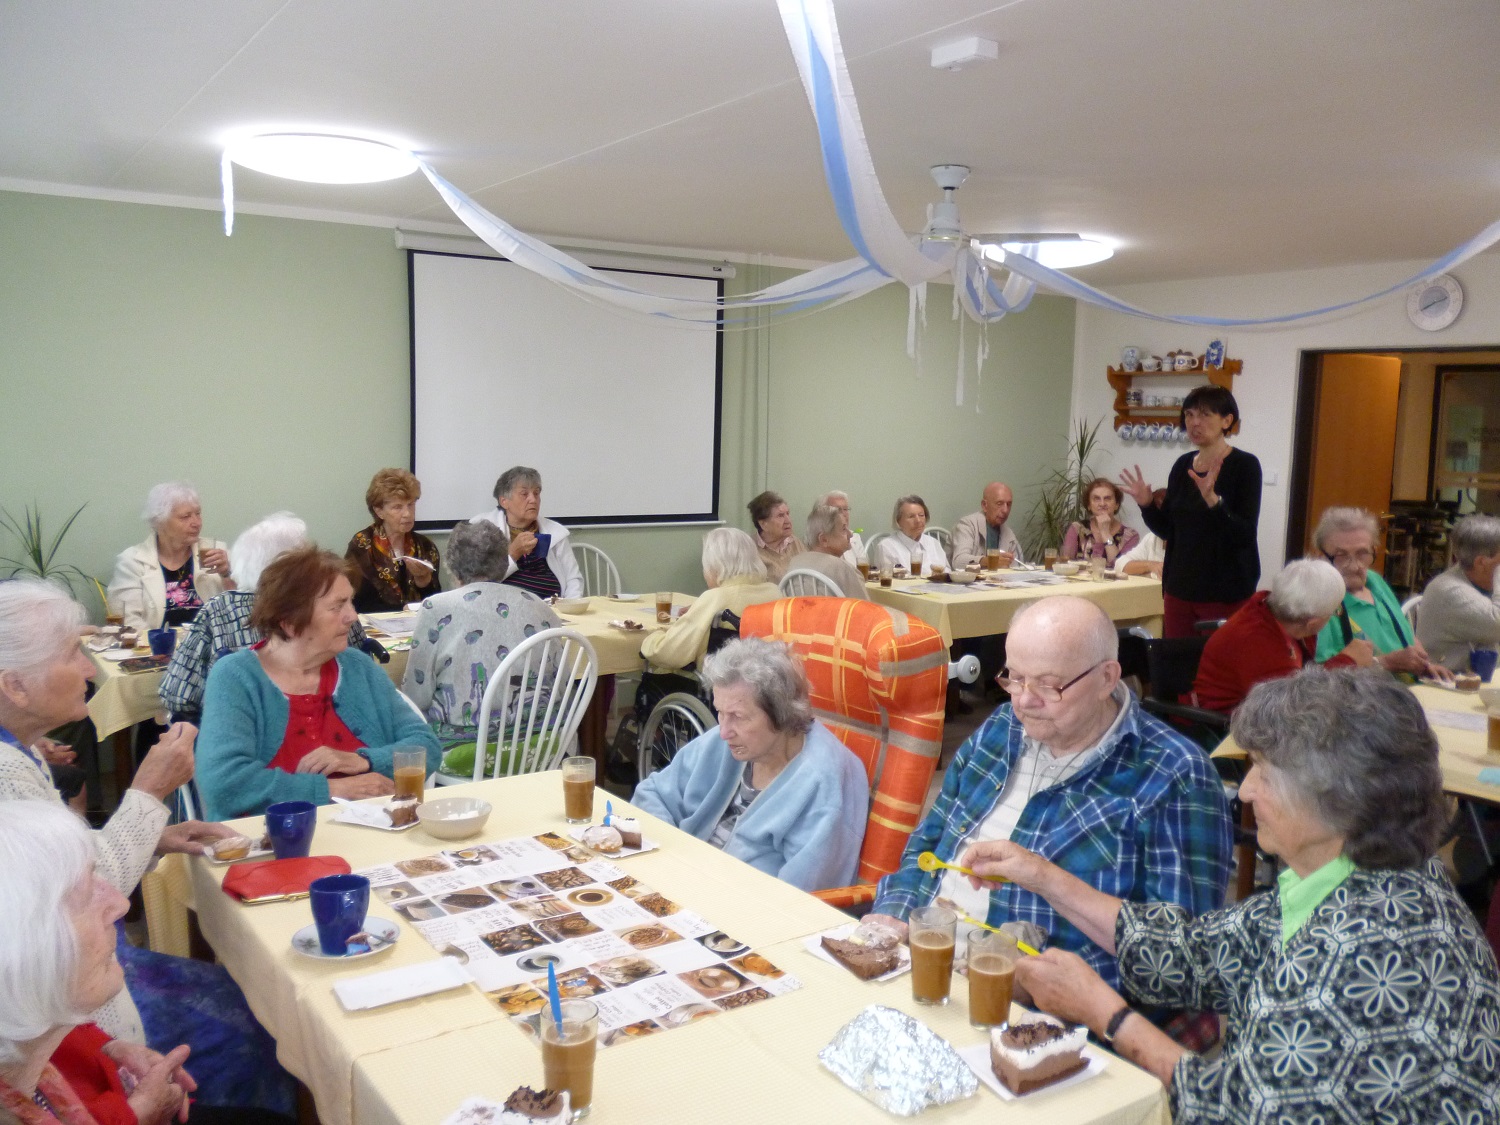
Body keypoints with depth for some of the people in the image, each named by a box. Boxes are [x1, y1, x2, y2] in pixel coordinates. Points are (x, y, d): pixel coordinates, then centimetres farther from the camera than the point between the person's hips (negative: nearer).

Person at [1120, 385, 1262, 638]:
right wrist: (1146, 504, -3)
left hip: (1226, 593, -6)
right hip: (1180, 588, 6)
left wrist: (1212, 499, -30)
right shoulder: (1183, 465, 9)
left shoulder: (1244, 465, -8)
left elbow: (1245, 534, -17)